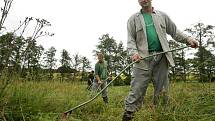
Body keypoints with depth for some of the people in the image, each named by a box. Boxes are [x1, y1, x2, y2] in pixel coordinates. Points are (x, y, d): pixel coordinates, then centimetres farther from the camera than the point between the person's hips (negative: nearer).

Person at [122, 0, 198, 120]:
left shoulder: (162, 16, 19)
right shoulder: (134, 19, 12)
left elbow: (174, 31, 19)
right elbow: (130, 39, 4)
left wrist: (188, 39, 3)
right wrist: (133, 52, -14)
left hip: (161, 58, 3)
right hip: (143, 58, -2)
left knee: (162, 89, 6)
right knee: (137, 89, -8)